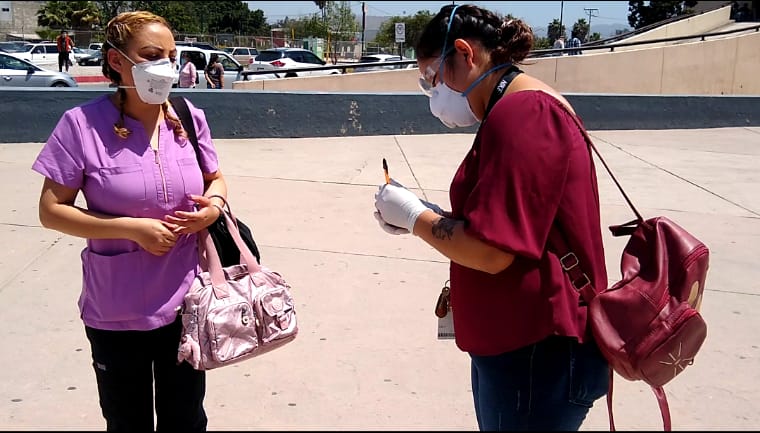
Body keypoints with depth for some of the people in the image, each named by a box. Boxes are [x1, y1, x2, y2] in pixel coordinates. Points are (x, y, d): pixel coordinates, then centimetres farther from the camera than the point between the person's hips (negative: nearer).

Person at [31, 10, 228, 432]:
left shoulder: (190, 118, -3)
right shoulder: (83, 124, -14)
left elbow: (215, 180, 12)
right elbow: (51, 211, -10)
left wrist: (214, 204, -11)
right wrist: (132, 228, -20)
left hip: (186, 304, 3)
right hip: (116, 314, -2)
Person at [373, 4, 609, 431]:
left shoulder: (523, 111, -20)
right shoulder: (520, 110, 15)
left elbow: (490, 251, -25)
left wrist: (414, 215, -10)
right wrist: (419, 213, 4)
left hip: (537, 353, -10)